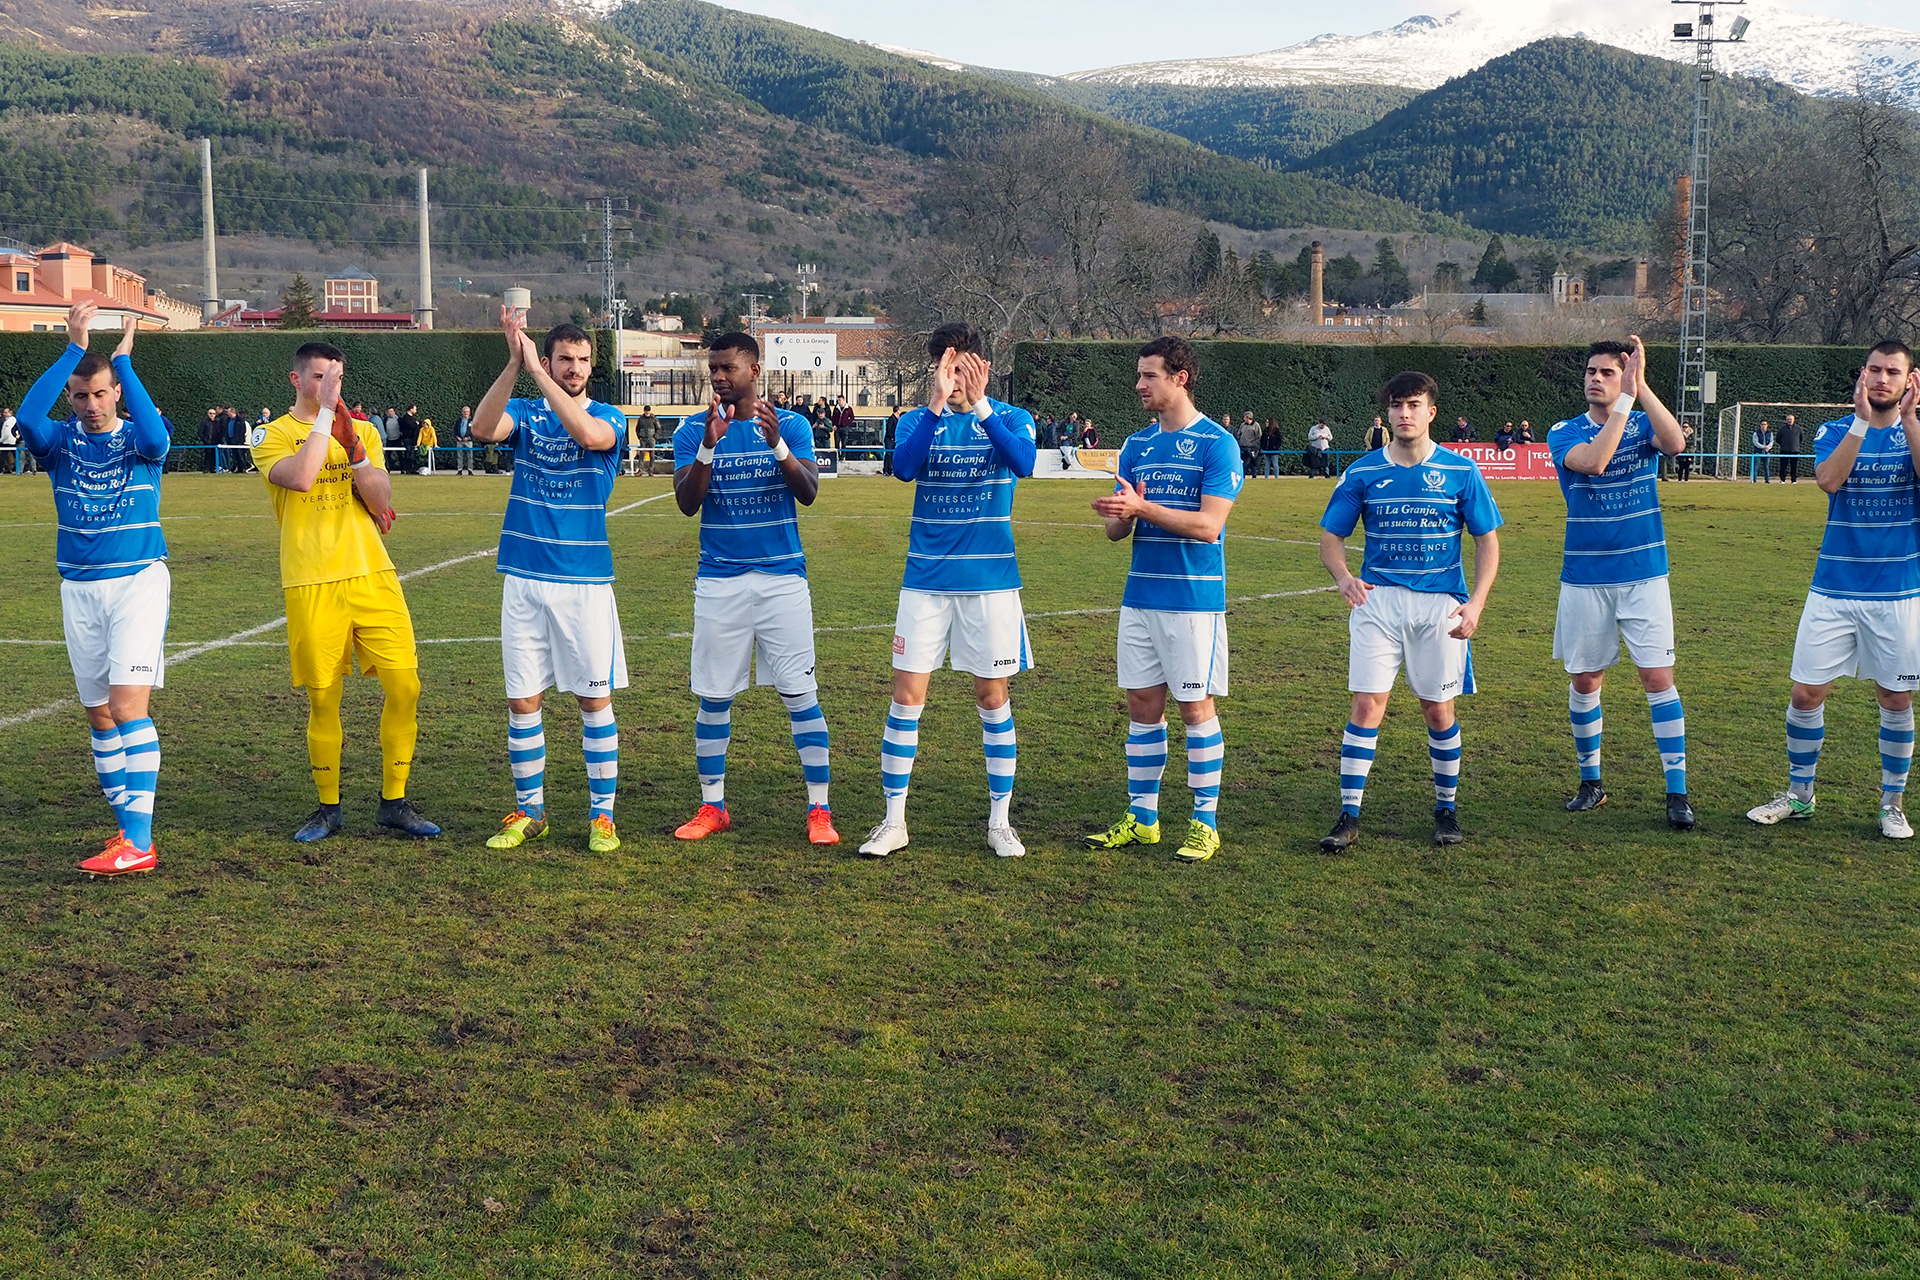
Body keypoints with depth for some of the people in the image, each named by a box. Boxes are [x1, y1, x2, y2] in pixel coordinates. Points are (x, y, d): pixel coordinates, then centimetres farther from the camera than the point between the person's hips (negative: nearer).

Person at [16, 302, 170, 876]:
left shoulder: (139, 437, -1)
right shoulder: (59, 440, 5)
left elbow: (154, 437, -26)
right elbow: (27, 419, -18)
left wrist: (123, 360, -19)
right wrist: (74, 349, -19)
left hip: (139, 580, -4)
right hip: (79, 588, 4)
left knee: (128, 705, -15)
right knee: (99, 715, 7)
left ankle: (137, 841, -19)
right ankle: (130, 827, 17)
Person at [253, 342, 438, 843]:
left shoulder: (362, 431, 15)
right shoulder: (272, 434, 4)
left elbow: (381, 504, 5)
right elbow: (300, 477, -18)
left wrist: (354, 451, -8)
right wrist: (325, 412, -12)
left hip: (372, 575, 3)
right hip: (312, 585, -3)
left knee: (404, 687, -4)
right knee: (323, 699, 2)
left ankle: (394, 802, 9)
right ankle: (329, 809, 17)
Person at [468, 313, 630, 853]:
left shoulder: (608, 417, 1)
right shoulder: (525, 414, 6)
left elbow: (586, 433, -24)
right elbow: (481, 429, -16)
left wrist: (536, 372, -24)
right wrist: (513, 364, -26)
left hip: (585, 582, -2)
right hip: (524, 580, 2)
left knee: (594, 699, 1)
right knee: (523, 700, 6)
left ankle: (602, 814, 11)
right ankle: (528, 812, 18)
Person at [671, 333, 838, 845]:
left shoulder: (791, 425, 2)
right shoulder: (693, 430, 4)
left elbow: (809, 493, -9)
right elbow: (687, 504, -6)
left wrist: (777, 445, -25)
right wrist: (710, 446, -19)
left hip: (782, 577, -1)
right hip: (719, 581, 1)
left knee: (800, 693, -3)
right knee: (714, 697, 5)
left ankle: (819, 810, 2)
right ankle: (712, 807, 17)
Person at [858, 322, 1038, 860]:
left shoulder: (1010, 419, 1)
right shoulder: (919, 420, 4)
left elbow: (1024, 463, -22)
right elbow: (904, 467, -18)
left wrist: (978, 404, -29)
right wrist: (937, 403, -28)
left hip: (991, 581, -1)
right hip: (926, 579, 1)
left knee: (992, 696, 5)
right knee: (907, 695, -1)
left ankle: (1000, 820, 17)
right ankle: (894, 820, 9)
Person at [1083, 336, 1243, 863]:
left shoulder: (1217, 443, -8)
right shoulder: (1137, 445, 13)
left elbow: (1208, 525, -17)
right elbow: (1116, 530, 11)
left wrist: (1142, 508, -21)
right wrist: (1119, 514, -12)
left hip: (1194, 599, -6)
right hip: (1140, 597, 6)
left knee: (1196, 707, 0)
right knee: (1142, 706, 9)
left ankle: (1205, 821, 10)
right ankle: (1142, 817, 19)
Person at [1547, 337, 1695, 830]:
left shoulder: (1644, 423, 2)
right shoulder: (1564, 433, 0)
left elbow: (1675, 443, -21)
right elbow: (1593, 461, -22)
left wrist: (1640, 386, -26)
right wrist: (1624, 400, -23)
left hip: (1643, 574, -1)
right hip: (1584, 578, 1)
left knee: (1658, 677, -6)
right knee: (1584, 681, 7)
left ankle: (1677, 792, -1)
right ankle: (1591, 783, 23)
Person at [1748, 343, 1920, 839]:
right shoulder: (1834, 432, 3)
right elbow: (1828, 480, -18)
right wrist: (1862, 420, -24)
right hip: (1834, 589, 1)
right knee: (1807, 693, 1)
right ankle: (1798, 794, 17)